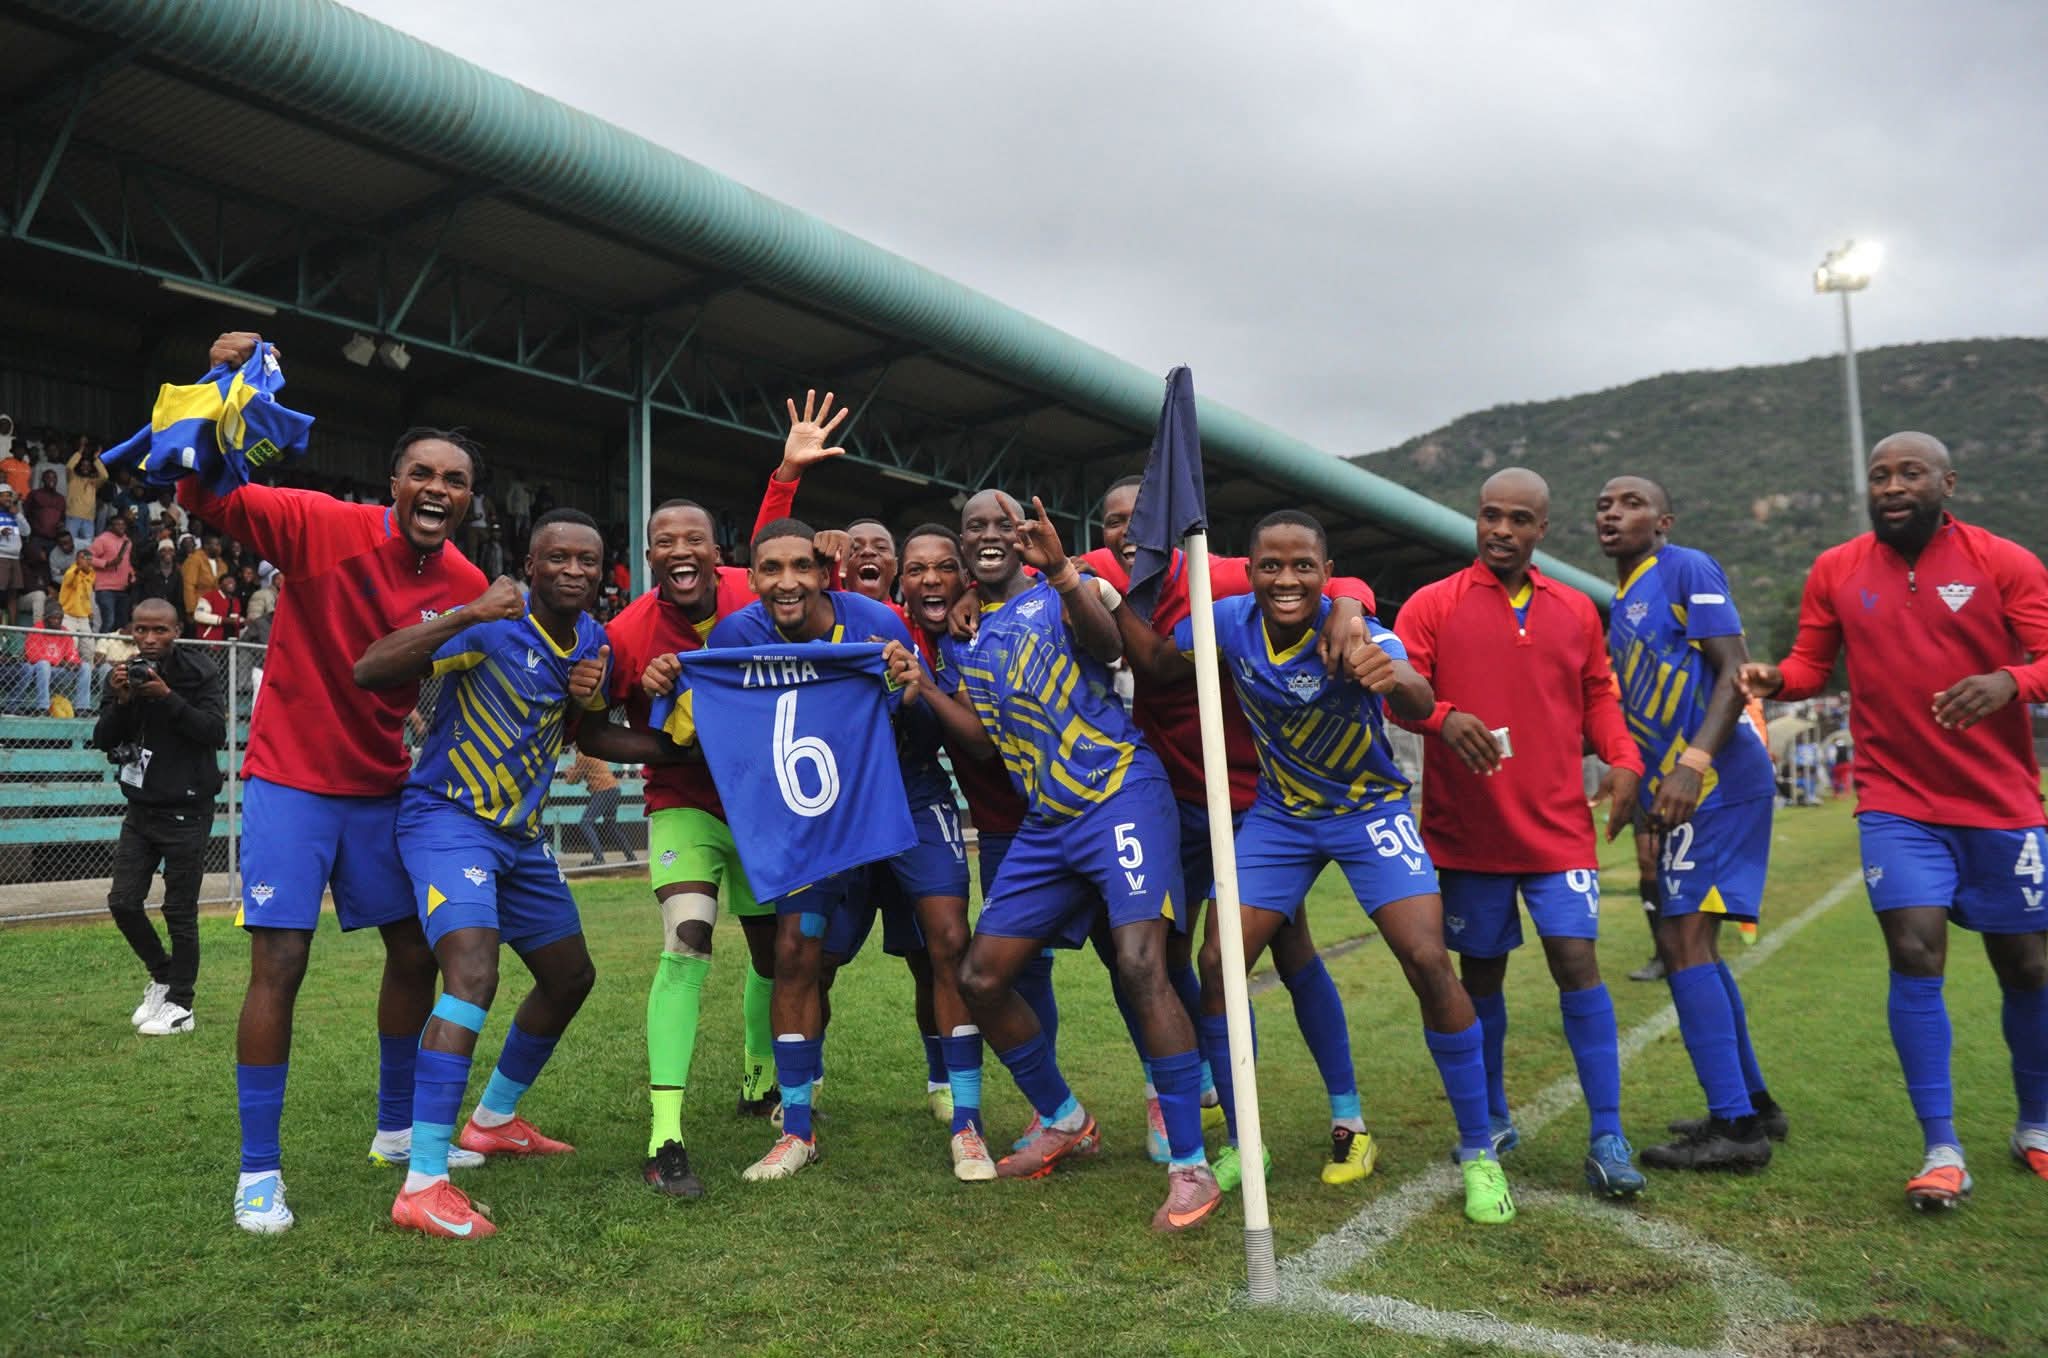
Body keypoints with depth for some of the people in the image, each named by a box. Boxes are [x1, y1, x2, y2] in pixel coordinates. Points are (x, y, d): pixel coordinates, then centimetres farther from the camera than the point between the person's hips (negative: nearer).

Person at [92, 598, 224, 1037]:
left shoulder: (199, 672, -8)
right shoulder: (124, 673, 6)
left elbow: (217, 732, -17)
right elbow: (102, 740, 3)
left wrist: (168, 697, -25)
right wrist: (120, 701, -14)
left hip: (186, 811, -5)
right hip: (141, 807, 5)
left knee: (180, 912, -1)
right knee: (123, 901, 4)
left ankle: (180, 1005, 10)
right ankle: (162, 976, 26)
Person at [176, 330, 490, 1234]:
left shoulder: (467, 587, -3)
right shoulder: (323, 525, -14)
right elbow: (202, 493, -20)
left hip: (382, 788, 5)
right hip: (291, 779, -5)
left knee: (416, 951, 11)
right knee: (279, 964, -8)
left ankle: (397, 1128, 32)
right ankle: (258, 1171, 8)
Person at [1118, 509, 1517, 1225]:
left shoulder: (1356, 634, -27)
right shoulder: (1229, 621, -15)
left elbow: (1420, 704, -45)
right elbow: (1156, 662, 2)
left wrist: (1392, 678, -69)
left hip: (1371, 809, -3)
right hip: (1279, 814, 3)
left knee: (1429, 963, -18)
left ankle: (1478, 1152, 3)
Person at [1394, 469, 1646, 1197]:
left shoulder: (1577, 611, 10)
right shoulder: (1432, 605, 0)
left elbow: (1597, 696, 18)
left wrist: (1623, 760, 1)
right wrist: (1443, 718, -26)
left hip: (1557, 824, 1)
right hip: (1466, 829, -1)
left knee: (1576, 959, -9)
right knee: (1481, 972, 11)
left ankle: (1607, 1138, 1)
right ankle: (1492, 1119, 29)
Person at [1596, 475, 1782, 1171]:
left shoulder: (1687, 570, -6)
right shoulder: (1622, 602, 20)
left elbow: (1734, 674, -15)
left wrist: (1691, 763, -25)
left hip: (1715, 782, -10)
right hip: (1675, 793, 10)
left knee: (1685, 943, -11)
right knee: (1688, 945, 14)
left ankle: (1734, 1126, -5)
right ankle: (1753, 1103, 26)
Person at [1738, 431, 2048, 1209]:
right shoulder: (1835, 572, 2)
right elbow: (1813, 664, 9)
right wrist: (1776, 679, -14)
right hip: (1896, 803, 0)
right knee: (1915, 956, -10)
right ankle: (1941, 1151, 0)